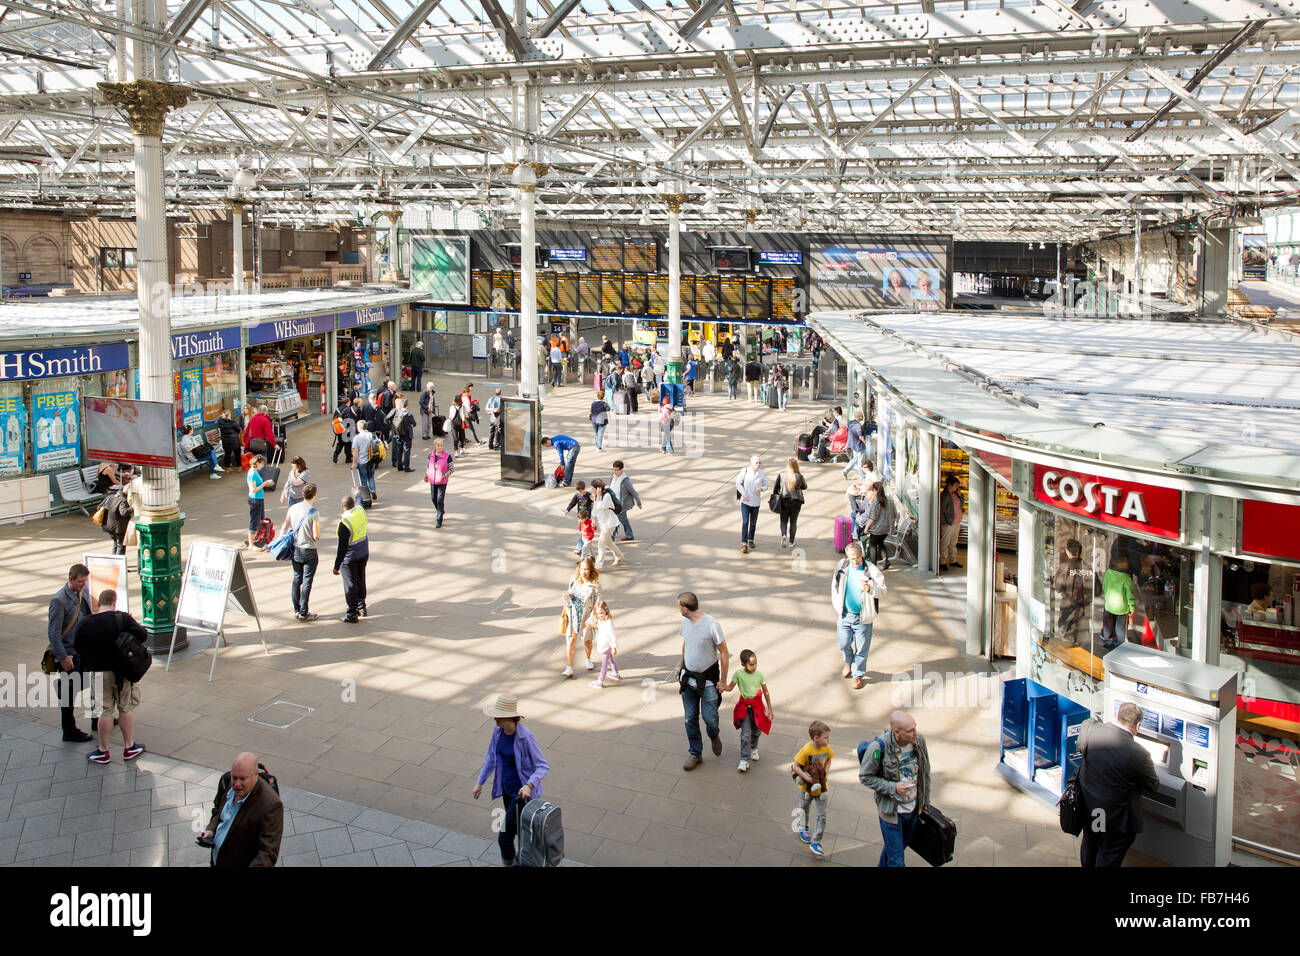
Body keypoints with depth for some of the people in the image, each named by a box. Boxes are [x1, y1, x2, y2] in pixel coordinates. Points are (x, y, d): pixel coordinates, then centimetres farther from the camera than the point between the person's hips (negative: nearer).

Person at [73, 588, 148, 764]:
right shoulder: (123, 618, -12)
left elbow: (77, 647, 2)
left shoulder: (84, 622, -7)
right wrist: (136, 624, 5)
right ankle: (129, 747, 21)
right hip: (123, 670, 0)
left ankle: (103, 751, 17)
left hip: (97, 673, 0)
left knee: (105, 711, 9)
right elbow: (143, 636, -14)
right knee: (126, 708, 13)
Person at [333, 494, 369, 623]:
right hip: (363, 553, 7)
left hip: (350, 557, -7)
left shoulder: (344, 523, -28)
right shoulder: (361, 510, -9)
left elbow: (342, 547, -24)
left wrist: (336, 566, -17)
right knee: (360, 580, 22)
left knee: (350, 584, 4)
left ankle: (352, 614, 12)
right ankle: (361, 607, 36)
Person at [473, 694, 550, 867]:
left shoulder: (525, 736, -26)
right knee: (519, 828, 24)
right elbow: (491, 757, 11)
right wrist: (480, 782, 13)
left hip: (521, 791, -7)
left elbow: (543, 765, -19)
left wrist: (529, 785, -33)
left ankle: (508, 862, 23)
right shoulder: (498, 731, -5)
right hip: (506, 788, 7)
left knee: (504, 836, -3)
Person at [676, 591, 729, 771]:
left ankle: (714, 737, 33)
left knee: (710, 718, -2)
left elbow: (724, 653, -14)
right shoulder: (685, 622, -3)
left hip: (708, 679, -5)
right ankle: (695, 754, 24)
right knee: (690, 719, 9)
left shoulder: (712, 625, -22)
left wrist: (723, 680, -10)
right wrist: (680, 665, 24)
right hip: (688, 677, 5)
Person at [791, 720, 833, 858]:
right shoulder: (806, 750, -29)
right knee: (804, 809, 23)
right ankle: (803, 828, 52)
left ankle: (816, 843, 9)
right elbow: (795, 766, -25)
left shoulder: (827, 748, -14)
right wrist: (807, 778, -29)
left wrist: (826, 771, -9)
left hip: (821, 786, 3)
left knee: (821, 815, 0)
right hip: (807, 787, -3)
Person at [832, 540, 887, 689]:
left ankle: (858, 674, 26)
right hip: (844, 614, 3)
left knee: (861, 648, 6)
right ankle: (849, 662, 41)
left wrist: (870, 589, -28)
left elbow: (883, 589, -7)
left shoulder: (871, 570, -13)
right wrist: (837, 605, 10)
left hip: (863, 617, -3)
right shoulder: (841, 566, -2)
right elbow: (835, 586, 13)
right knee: (843, 644, 8)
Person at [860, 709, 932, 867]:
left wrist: (925, 800, 14)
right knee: (896, 859, 2)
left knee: (904, 842, 27)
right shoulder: (878, 747, -28)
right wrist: (892, 788, -25)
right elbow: (865, 777, -15)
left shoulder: (919, 741, -13)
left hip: (913, 807, 5)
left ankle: (883, 864, 54)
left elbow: (925, 772, 5)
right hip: (891, 810, -5)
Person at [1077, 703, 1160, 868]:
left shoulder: (1091, 728, -20)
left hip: (1087, 805, 5)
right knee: (1109, 857, 17)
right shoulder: (1139, 754, -30)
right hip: (1116, 816, -5)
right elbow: (1152, 787, -12)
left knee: (1090, 844, 29)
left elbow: (1081, 747, 4)